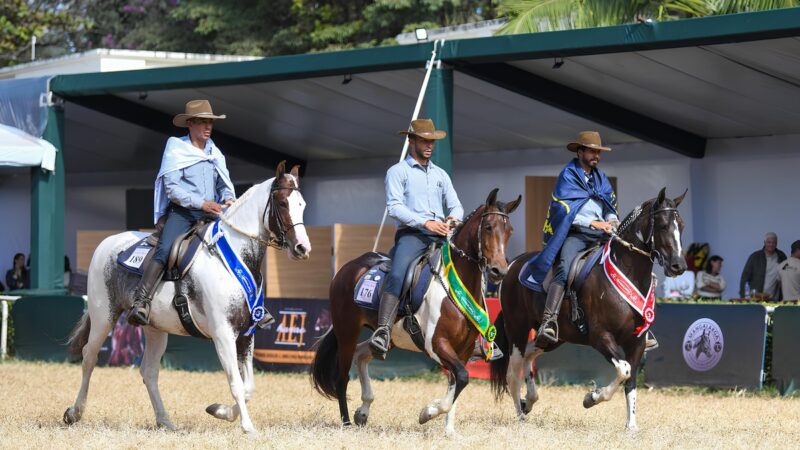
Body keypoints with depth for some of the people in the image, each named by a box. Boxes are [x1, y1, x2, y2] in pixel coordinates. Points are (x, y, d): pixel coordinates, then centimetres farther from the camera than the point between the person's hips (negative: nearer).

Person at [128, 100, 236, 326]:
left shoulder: (215, 153, 19)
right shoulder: (175, 149, 1)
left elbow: (225, 184, 20)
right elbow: (172, 188, -8)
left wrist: (228, 198, -4)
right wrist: (200, 203, -18)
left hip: (210, 213, 6)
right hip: (181, 212, -6)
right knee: (164, 251, -29)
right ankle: (140, 303, -38)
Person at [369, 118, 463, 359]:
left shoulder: (440, 174, 24)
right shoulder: (397, 172, 8)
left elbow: (456, 206, 19)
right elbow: (394, 206, -6)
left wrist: (452, 218, -7)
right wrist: (425, 223, -17)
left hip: (440, 235, 5)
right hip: (411, 234, -5)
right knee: (397, 275, -30)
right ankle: (383, 331, -41)